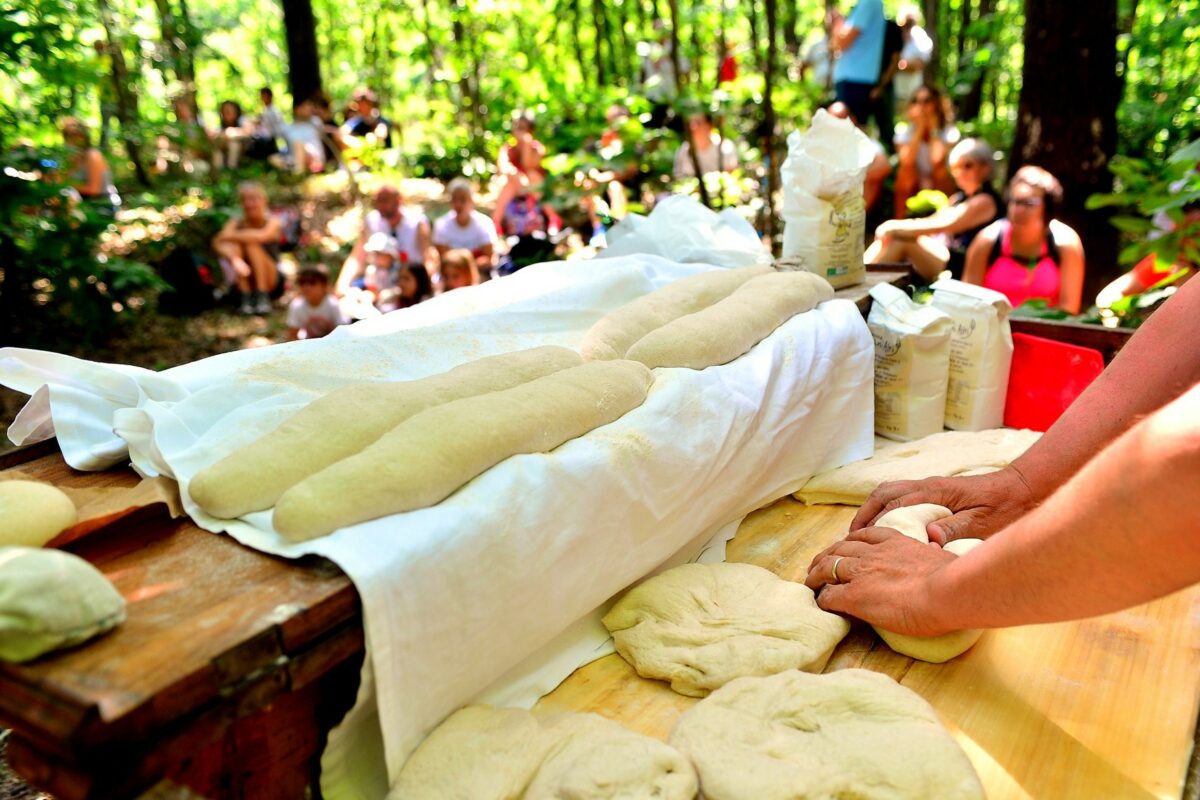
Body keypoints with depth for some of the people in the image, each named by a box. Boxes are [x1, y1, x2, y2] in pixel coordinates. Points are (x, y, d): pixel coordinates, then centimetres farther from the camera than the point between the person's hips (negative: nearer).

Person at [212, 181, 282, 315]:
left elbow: (261, 236, -33)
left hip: (271, 283, -2)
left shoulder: (272, 222, -8)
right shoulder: (236, 223, -2)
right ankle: (246, 298, -22)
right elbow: (218, 243, -21)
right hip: (245, 281, 2)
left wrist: (230, 236, -23)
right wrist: (234, 259, -42)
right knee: (233, 246, -22)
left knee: (252, 244, -24)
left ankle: (263, 298, -25)